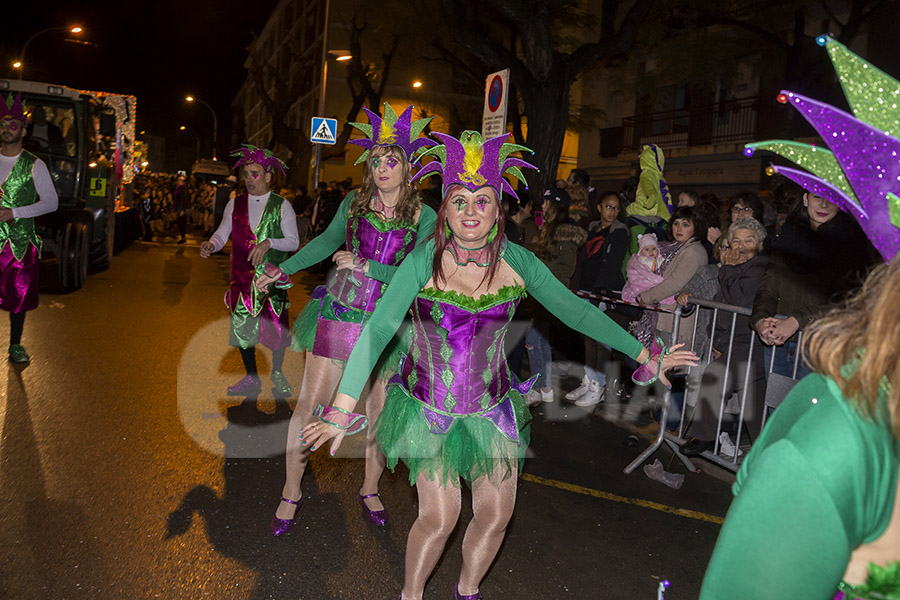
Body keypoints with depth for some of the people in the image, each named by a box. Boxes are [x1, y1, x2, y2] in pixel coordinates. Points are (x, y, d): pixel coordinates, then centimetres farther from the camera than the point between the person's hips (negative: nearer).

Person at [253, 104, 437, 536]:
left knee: (380, 412, 9)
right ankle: (291, 492, 23)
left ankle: (370, 490, 33)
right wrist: (283, 270, 15)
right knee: (310, 403, 3)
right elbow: (327, 241, 17)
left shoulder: (423, 216, -4)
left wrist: (364, 266, -13)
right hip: (337, 313, 1)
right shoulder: (353, 203, 4)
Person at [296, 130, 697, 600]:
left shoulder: (517, 262, -11)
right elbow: (379, 329, -22)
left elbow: (578, 312, -3)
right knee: (438, 517, -2)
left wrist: (645, 356, -1)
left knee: (495, 516, 9)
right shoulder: (425, 259, -18)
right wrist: (343, 406, -30)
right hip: (428, 408, -2)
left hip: (491, 407, 3)